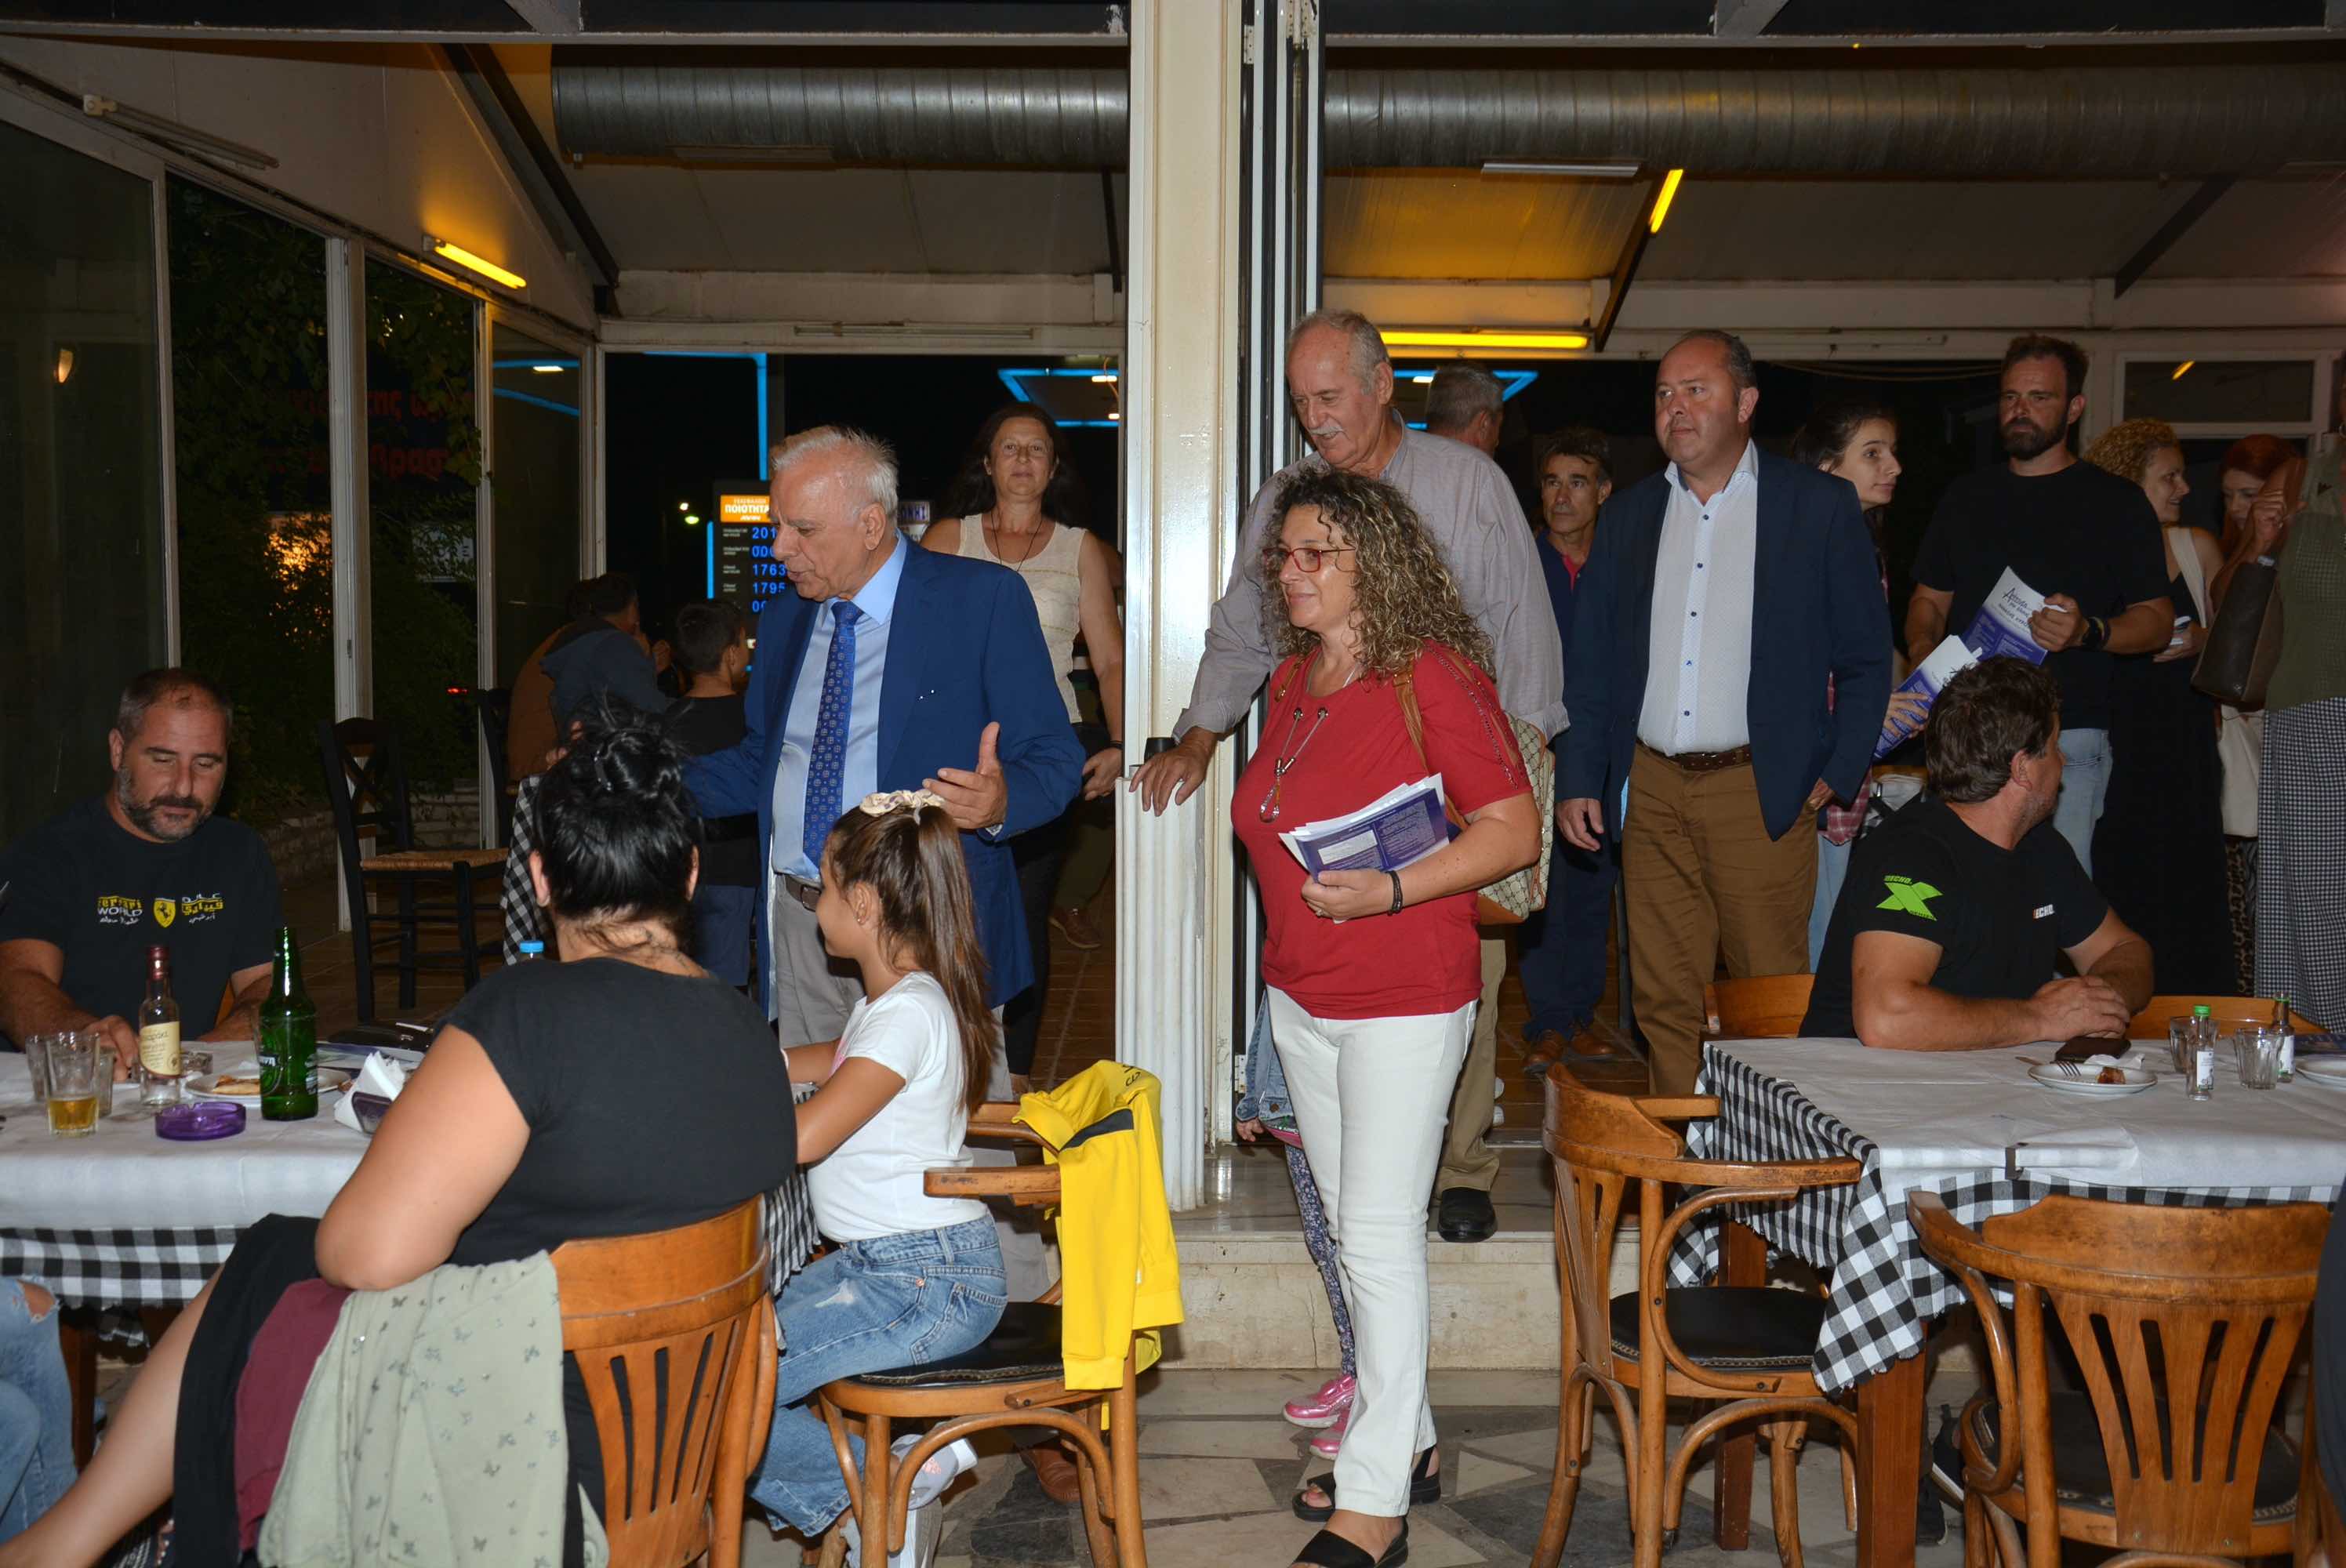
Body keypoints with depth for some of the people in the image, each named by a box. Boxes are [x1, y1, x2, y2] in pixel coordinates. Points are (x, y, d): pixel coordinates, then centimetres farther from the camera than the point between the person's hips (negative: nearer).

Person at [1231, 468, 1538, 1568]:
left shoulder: (1433, 677, -14)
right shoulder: (1293, 681, 10)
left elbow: (1514, 832, -17)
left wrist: (1389, 892, -25)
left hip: (1406, 999, -8)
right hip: (1301, 995, 8)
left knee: (1380, 1233, -5)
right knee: (1353, 1229, 15)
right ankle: (1406, 1441, 30)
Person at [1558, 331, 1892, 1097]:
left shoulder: (1821, 507, 2)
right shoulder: (1629, 514, 12)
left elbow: (1866, 658, 3)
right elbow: (1591, 661, 14)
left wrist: (1838, 778, -5)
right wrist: (1579, 780, 6)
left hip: (1763, 793, -3)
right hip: (1650, 790, 3)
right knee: (1664, 997, 5)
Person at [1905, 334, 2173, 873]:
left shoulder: (2114, 501, 5)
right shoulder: (1966, 496, 17)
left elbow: (2157, 621, 3)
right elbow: (1930, 599, 21)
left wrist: (2088, 632, -17)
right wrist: (1922, 650, -1)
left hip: (2067, 741, -3)